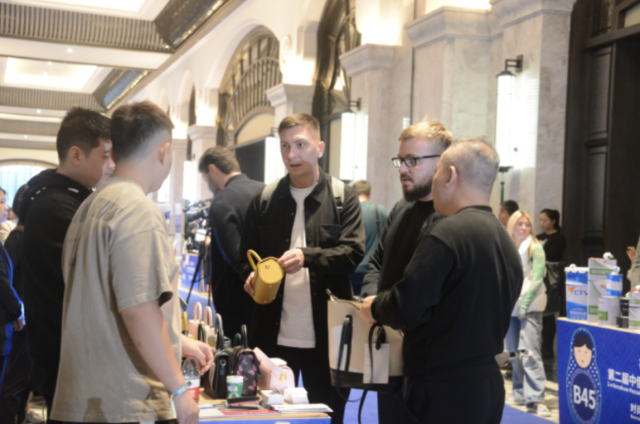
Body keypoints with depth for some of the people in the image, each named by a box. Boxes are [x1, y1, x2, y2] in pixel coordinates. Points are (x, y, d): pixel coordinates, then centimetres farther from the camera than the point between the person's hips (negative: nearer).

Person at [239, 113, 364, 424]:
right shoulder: (265, 199, 8)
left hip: (324, 336, -2)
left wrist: (307, 256, -24)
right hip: (274, 333, 2)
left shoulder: (342, 197, 1)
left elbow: (353, 252, -9)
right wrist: (250, 276, -11)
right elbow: (246, 254, 11)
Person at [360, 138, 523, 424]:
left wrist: (375, 307, 0)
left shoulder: (444, 234, -17)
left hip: (442, 393, -9)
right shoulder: (506, 242, 10)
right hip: (489, 386, 9)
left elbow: (406, 309, -21)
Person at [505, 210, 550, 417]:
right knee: (514, 353, 9)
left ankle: (535, 399, -13)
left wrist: (525, 304, -15)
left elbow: (537, 279, -9)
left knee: (529, 351, -14)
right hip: (510, 307, 5)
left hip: (530, 307, -5)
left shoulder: (535, 248, -3)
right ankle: (520, 393, 20)